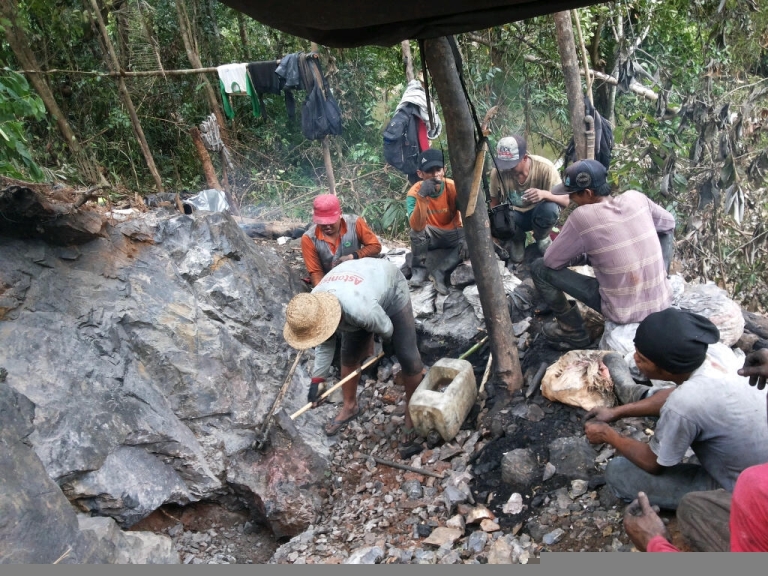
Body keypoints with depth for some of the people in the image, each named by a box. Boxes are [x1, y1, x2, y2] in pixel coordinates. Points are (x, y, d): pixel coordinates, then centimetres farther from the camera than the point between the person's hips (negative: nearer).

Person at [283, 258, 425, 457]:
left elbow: (386, 328, -24)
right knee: (349, 355, 10)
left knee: (407, 357, -9)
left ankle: (413, 415, 10)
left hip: (391, 287, -5)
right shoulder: (312, 308, -27)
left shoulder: (360, 309, -48)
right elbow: (324, 347, -7)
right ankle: (349, 407, 33)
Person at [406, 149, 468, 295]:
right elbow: (417, 226, -38)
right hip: (430, 236, -1)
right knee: (417, 230, -33)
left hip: (453, 234, 1)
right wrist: (421, 196, -50)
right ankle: (419, 269, -12)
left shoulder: (453, 187, -19)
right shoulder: (414, 192, -23)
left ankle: (439, 270, -20)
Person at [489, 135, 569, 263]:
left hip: (538, 214, -1)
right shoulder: (497, 172, -21)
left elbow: (565, 201, -25)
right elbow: (494, 203, -5)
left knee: (550, 208, -36)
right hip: (513, 216, 1)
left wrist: (545, 194, -46)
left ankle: (542, 238, 0)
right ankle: (517, 239, 5)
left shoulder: (544, 167, -27)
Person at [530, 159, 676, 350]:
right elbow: (669, 224, 17)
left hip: (623, 312, -5)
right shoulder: (636, 198, -4)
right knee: (665, 232, 29)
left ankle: (574, 332, 12)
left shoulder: (582, 216, -19)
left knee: (539, 268, 0)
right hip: (661, 302, 6)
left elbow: (551, 261, -7)